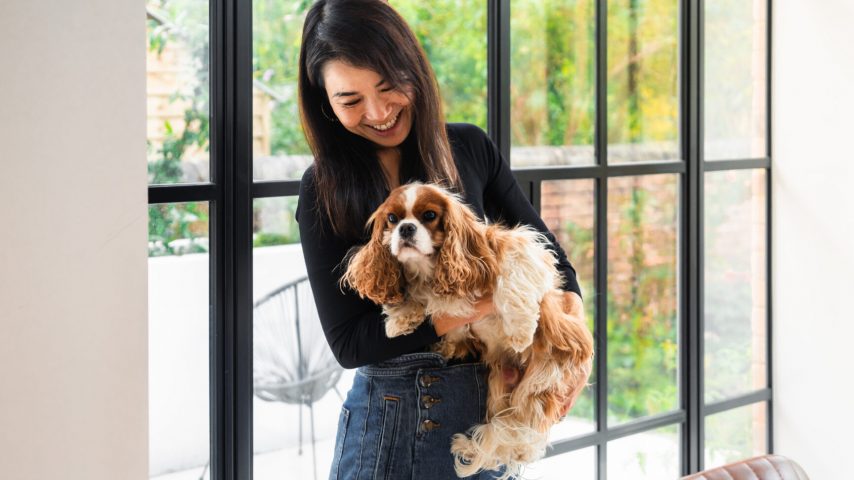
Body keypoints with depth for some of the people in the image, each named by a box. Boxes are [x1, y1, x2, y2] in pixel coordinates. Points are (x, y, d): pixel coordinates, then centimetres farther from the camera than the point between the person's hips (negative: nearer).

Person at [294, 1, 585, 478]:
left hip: (491, 407, 3)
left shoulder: (470, 148, 1)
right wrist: (478, 306, -20)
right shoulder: (325, 190, -6)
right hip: (391, 418, -2)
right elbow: (347, 343, -12)